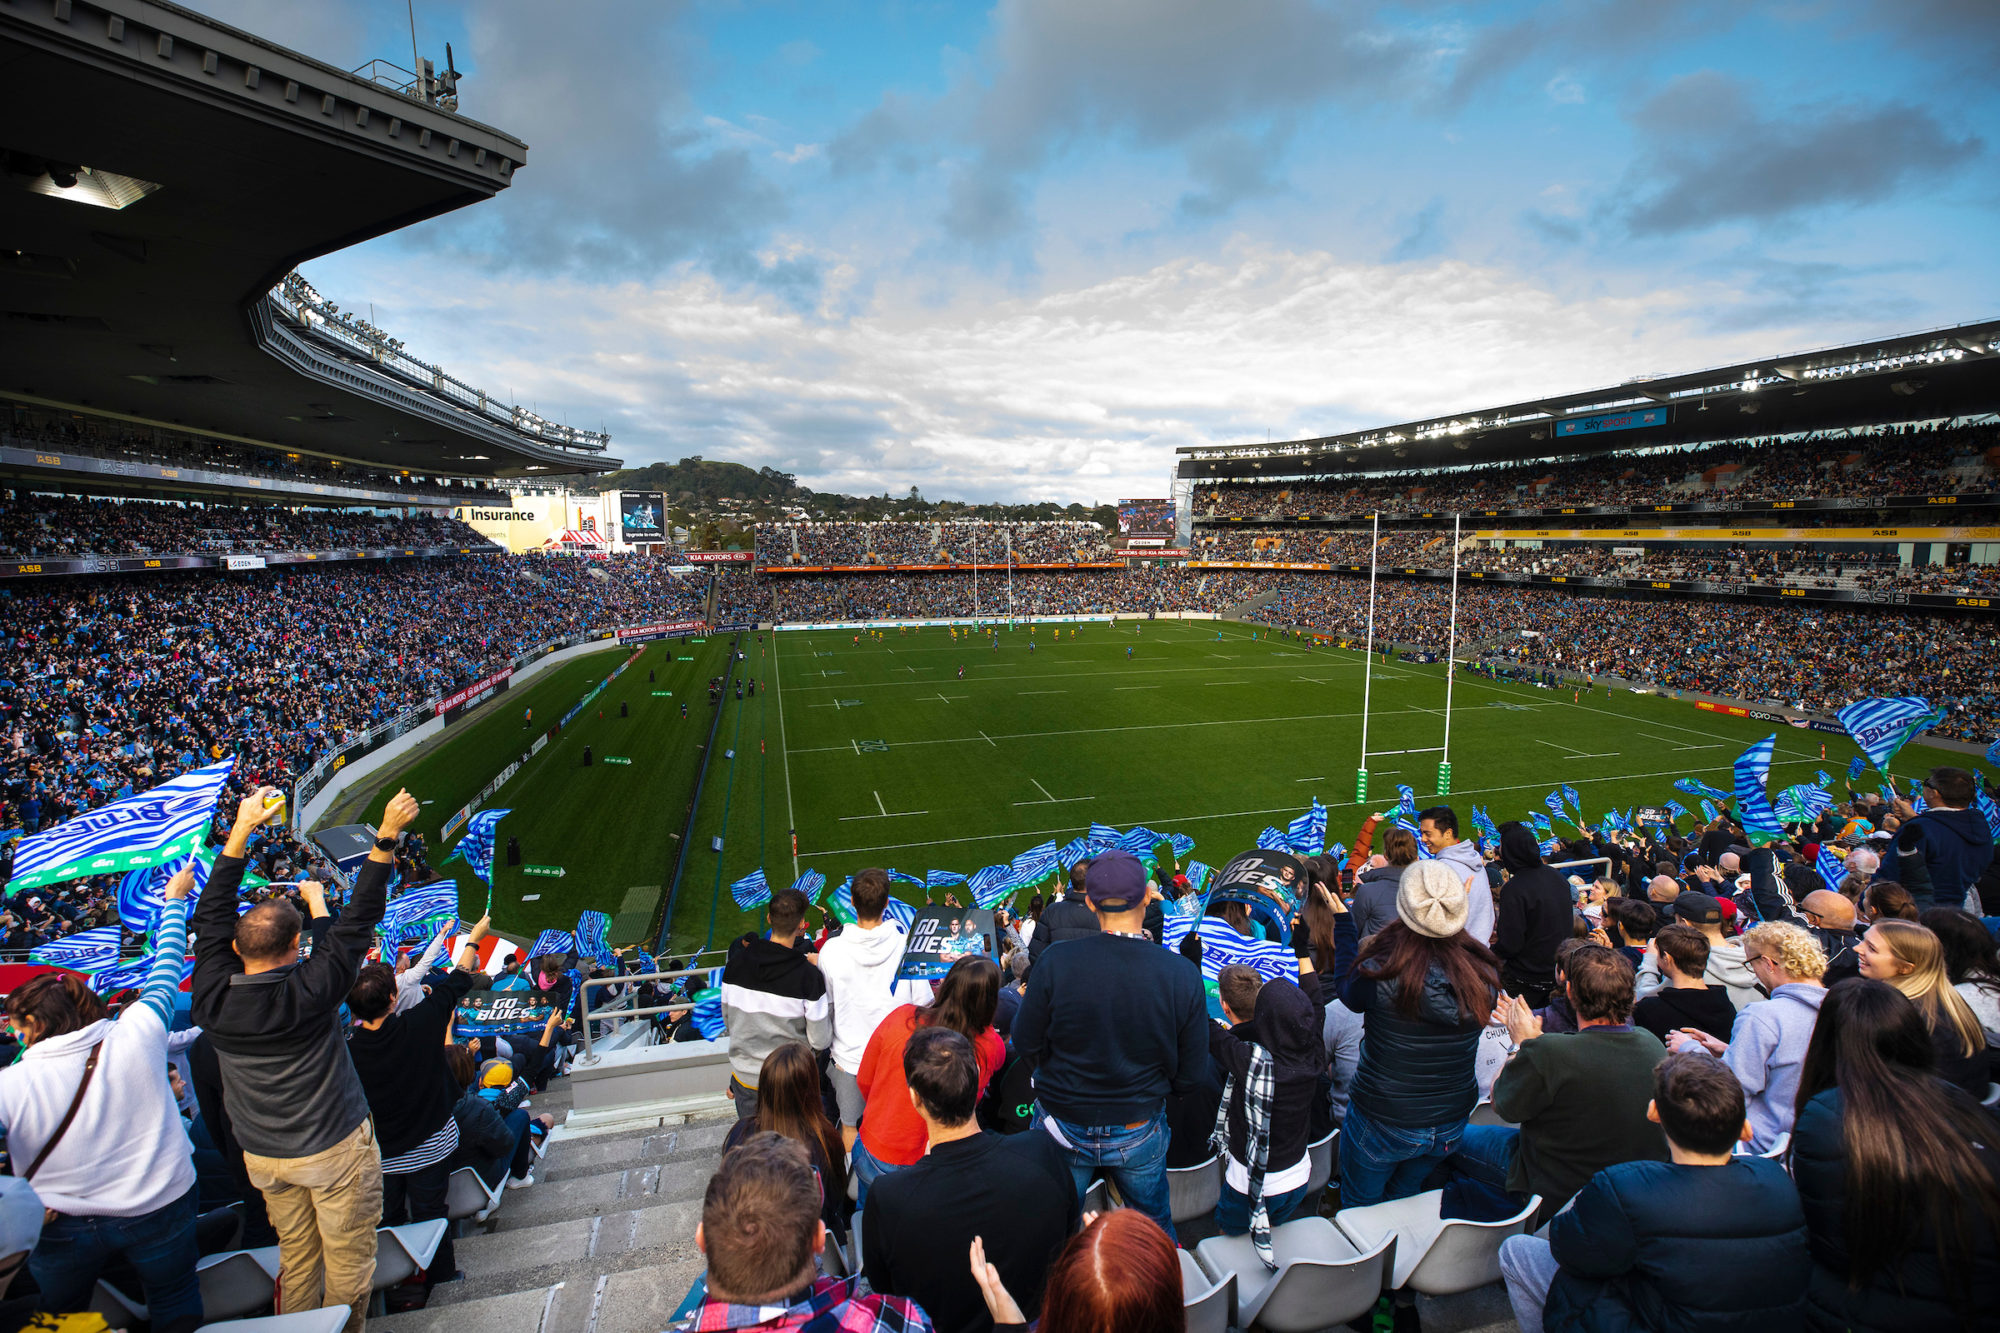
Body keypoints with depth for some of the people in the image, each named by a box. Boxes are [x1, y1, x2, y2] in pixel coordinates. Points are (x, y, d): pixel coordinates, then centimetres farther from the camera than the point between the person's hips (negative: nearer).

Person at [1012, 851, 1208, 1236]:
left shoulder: (1055, 962, -24)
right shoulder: (1183, 974, -20)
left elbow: (1026, 1043, -11)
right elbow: (1191, 1075, -11)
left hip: (1064, 1130, -1)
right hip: (1140, 1137, 1)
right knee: (1156, 1223, 29)